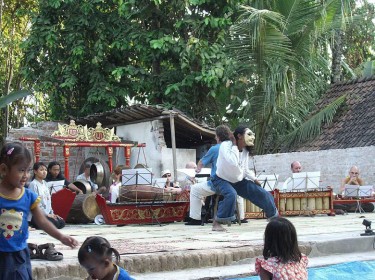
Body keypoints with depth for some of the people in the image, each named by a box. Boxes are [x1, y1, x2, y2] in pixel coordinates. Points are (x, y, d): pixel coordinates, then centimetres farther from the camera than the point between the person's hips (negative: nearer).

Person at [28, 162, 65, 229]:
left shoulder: (45, 183, 15)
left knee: (62, 223, -10)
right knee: (55, 224, -25)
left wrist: (52, 213, 8)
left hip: (47, 214, 9)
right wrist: (47, 214, -15)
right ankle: (34, 226, -5)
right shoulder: (33, 184, -11)